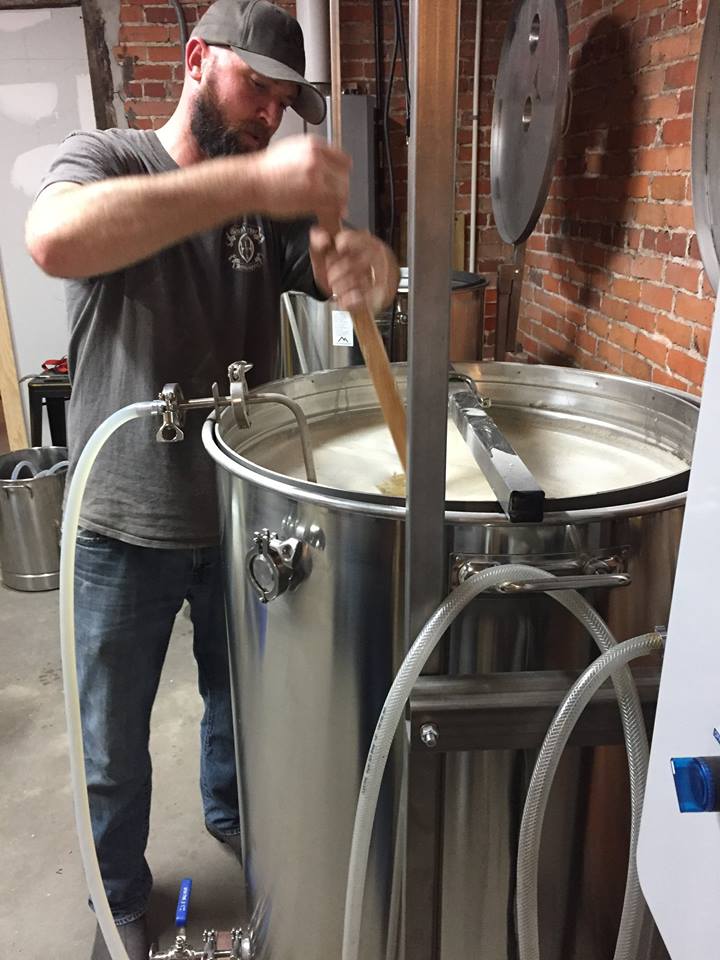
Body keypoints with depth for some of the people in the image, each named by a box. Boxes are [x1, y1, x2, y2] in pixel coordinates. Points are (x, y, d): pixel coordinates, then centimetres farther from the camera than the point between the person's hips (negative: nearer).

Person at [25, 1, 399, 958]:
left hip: (242, 511, 4)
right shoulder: (105, 158, -9)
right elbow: (55, 240, -32)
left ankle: (232, 815, 53)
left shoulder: (274, 198, 5)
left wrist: (363, 263, -32)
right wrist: (250, 181, -40)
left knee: (244, 700, 23)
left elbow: (342, 269, -7)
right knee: (113, 743, 13)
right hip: (127, 521, -3)